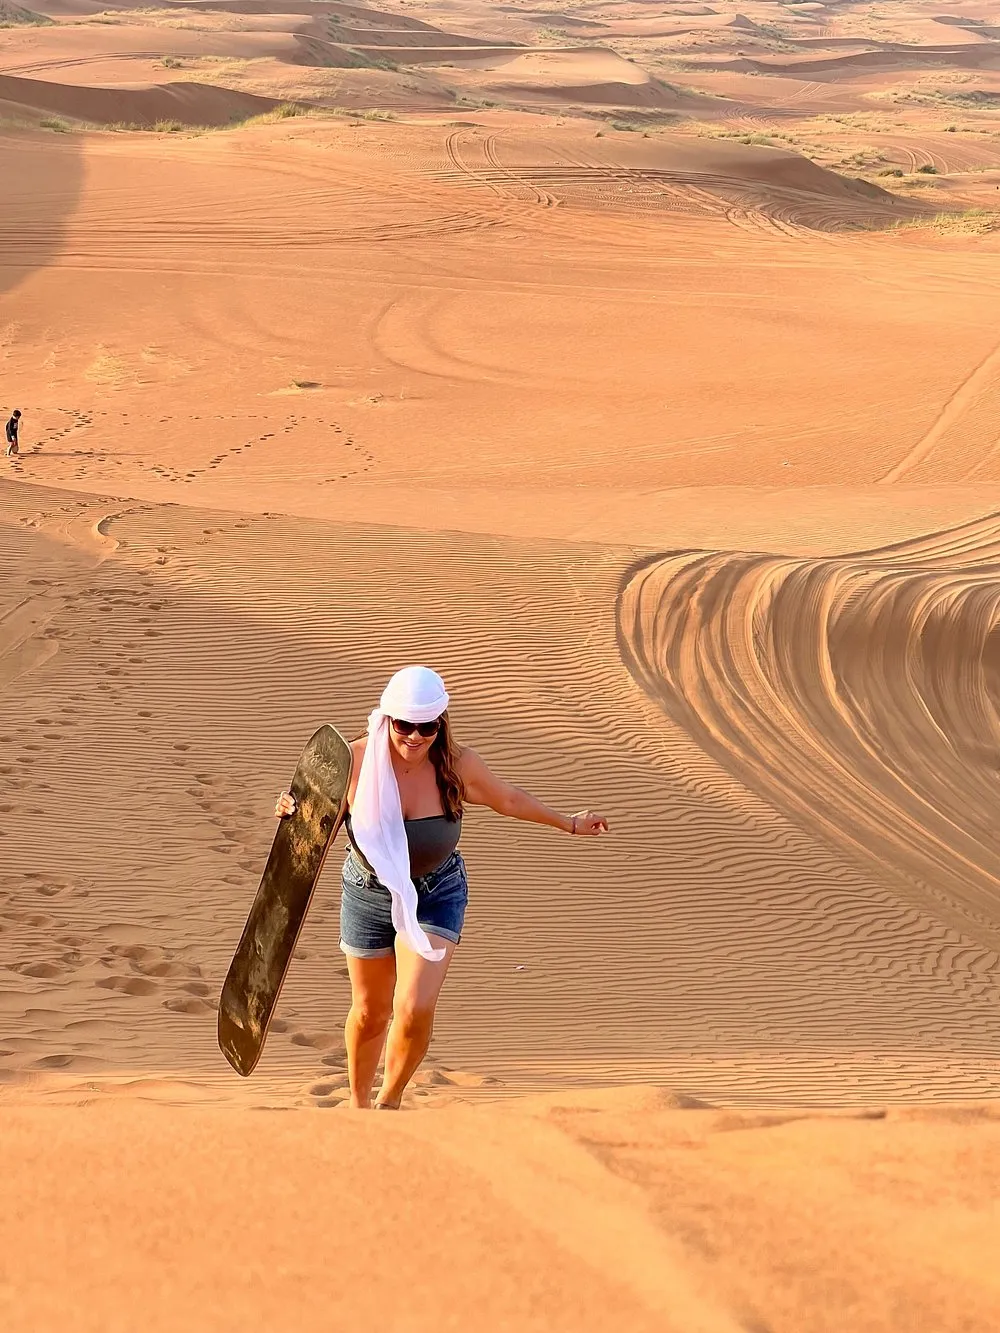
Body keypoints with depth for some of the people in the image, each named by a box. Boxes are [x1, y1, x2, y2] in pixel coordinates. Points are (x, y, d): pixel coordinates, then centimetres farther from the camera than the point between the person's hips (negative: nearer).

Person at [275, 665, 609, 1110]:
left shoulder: (457, 765, -17)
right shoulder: (357, 761, -21)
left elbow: (508, 799, 3)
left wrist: (568, 823, 15)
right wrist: (293, 810, -31)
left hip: (435, 896, 0)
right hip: (369, 892, 0)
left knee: (415, 1009, -18)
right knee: (370, 1012, 14)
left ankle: (390, 1102, 10)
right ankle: (359, 1106, 42)